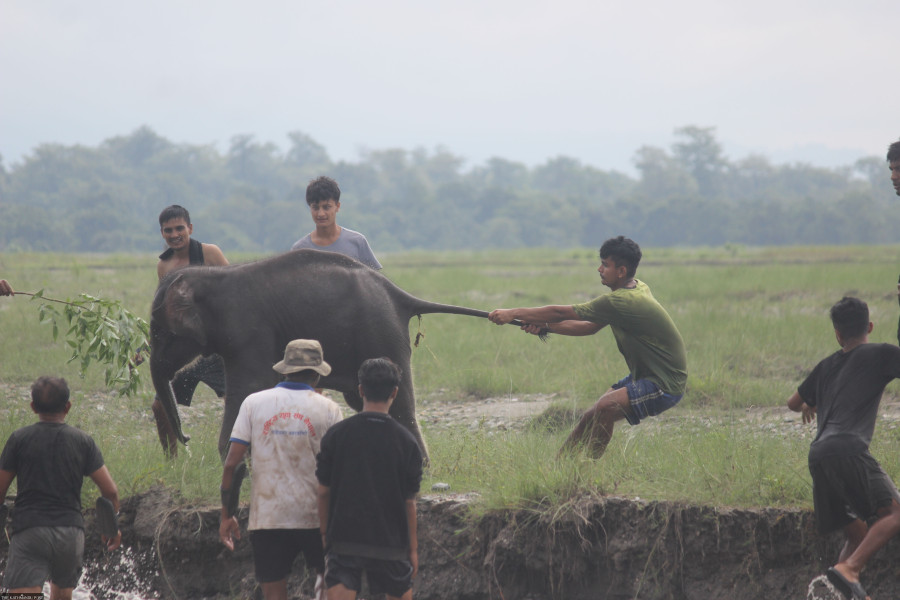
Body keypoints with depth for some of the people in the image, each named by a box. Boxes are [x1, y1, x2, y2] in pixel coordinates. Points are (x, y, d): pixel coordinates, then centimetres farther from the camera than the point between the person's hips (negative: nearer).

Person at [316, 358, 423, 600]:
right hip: (390, 541, 0)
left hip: (343, 538, 0)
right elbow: (409, 501, -2)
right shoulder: (406, 441, -5)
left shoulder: (336, 434, -3)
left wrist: (325, 533, 14)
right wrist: (413, 548, 7)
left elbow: (324, 491, 1)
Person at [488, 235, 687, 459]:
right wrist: (546, 327, 3)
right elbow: (591, 327, 13)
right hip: (644, 376, 10)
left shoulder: (621, 301, -24)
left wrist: (513, 313, -10)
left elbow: (561, 313, -18)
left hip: (665, 385, -10)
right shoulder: (637, 288, 5)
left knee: (606, 407, -27)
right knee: (591, 417, 8)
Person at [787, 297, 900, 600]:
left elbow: (794, 402, 38)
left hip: (818, 454, 7)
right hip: (847, 448, -7)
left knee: (859, 535, 15)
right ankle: (848, 568, -29)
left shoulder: (827, 366, 26)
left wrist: (808, 406, 62)